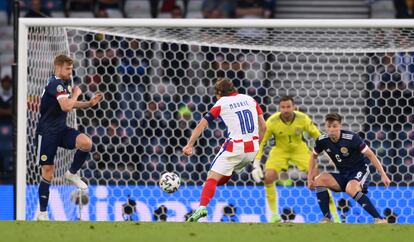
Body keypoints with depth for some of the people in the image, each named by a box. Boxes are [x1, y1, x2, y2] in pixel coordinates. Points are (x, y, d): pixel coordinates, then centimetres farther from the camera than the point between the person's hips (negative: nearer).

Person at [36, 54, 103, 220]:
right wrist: (76, 94, -12)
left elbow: (70, 104, 24)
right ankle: (42, 213, 8)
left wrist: (89, 103, 10)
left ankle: (72, 174, 4)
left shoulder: (66, 83, 9)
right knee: (47, 172, -5)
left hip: (61, 129, 7)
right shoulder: (56, 84, -19)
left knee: (86, 143, -21)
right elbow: (66, 107, -31)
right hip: (47, 132, -7)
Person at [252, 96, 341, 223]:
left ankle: (334, 215, 0)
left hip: (300, 149, 0)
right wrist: (256, 164, -20)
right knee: (268, 177, -22)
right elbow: (261, 142, -16)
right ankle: (274, 215, -5)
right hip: (280, 150, 0)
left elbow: (318, 137, -9)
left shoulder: (303, 119, -23)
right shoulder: (272, 122, -25)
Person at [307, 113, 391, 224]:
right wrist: (310, 177, 10)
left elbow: (370, 155, -13)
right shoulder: (322, 141, -7)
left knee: (350, 189, -37)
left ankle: (379, 219, -33)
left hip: (359, 171, -5)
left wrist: (383, 175, -16)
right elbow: (314, 156, 15)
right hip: (342, 175, 5)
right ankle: (326, 219, -14)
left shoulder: (351, 138, -20)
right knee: (320, 179, -20)